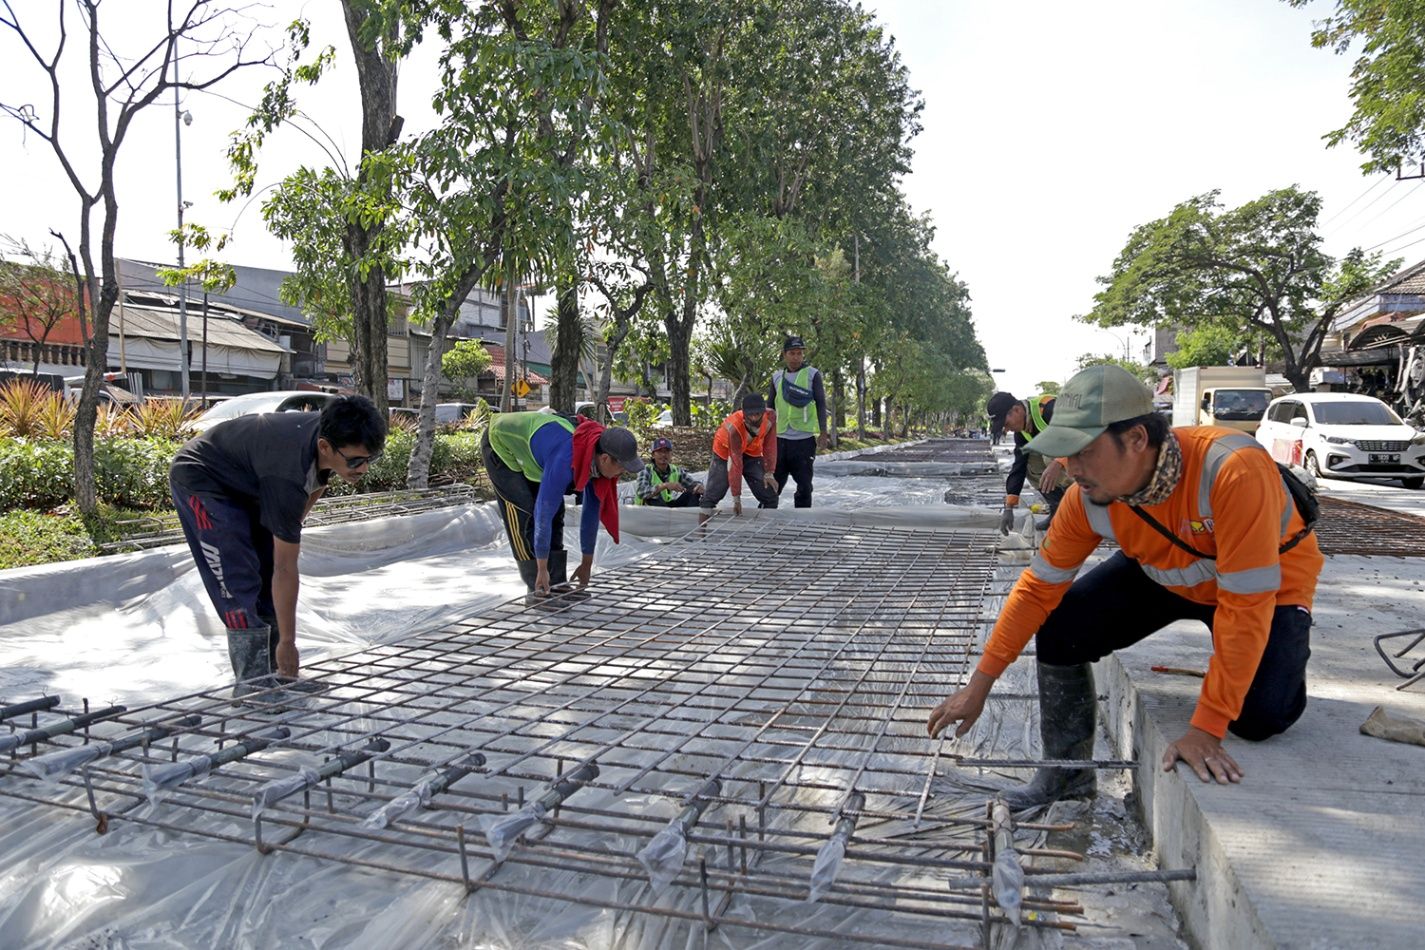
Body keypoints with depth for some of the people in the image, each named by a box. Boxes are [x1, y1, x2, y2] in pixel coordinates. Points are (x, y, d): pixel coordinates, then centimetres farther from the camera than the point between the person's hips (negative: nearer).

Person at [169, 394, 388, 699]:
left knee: (268, 579, 3)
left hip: (245, 482, 8)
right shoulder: (288, 474, -42)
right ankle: (251, 683, -12)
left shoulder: (331, 433, -20)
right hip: (200, 479, -8)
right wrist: (287, 642, -30)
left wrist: (290, 530, 9)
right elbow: (285, 569, -36)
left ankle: (275, 673, 9)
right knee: (239, 582, -17)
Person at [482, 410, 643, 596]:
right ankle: (538, 588, -10)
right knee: (524, 513, -17)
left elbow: (592, 512, -7)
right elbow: (543, 513, -39)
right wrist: (542, 569, -34)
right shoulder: (564, 460, -42)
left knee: (555, 511, 1)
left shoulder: (595, 458, -17)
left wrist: (587, 563, -1)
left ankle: (557, 584, 5)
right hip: (499, 443, -8)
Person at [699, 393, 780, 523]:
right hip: (725, 452, -4)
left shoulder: (770, 417, -27)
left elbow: (770, 445, -12)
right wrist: (736, 499, -30)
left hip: (752, 453, 4)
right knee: (712, 495, -10)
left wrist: (769, 473, -13)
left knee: (770, 496, -3)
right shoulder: (734, 428, -37)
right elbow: (735, 464, -33)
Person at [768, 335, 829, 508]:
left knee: (804, 484, 3)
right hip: (780, 438, 3)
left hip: (805, 438, -3)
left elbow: (821, 404, -1)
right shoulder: (777, 376, 11)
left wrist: (823, 432, -9)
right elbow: (770, 407, 16)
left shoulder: (812, 374, 1)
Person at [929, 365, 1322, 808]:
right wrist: (978, 685, -15)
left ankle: (1287, 657, 16)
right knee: (1059, 630, -13)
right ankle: (1067, 772, 7)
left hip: (1266, 584, -3)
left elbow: (1245, 606, -37)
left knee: (1257, 717, -22)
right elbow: (1039, 586, -15)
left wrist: (1204, 730, -35)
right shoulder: (1089, 495, -25)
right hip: (1161, 575, 4)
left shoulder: (1232, 470, -41)